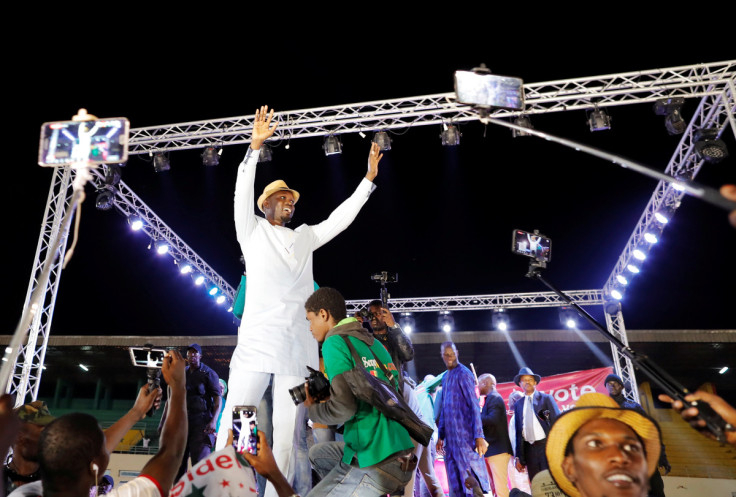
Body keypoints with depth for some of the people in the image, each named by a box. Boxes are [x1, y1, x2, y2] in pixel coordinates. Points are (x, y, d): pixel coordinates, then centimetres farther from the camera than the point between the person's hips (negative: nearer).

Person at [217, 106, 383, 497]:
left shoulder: (305, 237, 22)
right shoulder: (253, 231, 13)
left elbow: (341, 217, 21)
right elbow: (242, 195, -1)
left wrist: (369, 178, 18)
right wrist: (255, 146, -11)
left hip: (298, 347, 4)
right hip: (257, 343, -3)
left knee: (287, 434, 5)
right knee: (233, 424, -7)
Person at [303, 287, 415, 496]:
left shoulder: (335, 343, -10)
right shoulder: (375, 344, 13)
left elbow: (343, 408, -18)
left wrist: (312, 408, 2)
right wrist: (328, 393, 19)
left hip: (376, 463, -8)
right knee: (318, 453, 26)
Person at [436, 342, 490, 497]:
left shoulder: (463, 374, -8)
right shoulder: (445, 377, 15)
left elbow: (474, 406, -13)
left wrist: (479, 436, -18)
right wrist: (441, 436, 16)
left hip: (465, 435, -8)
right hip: (451, 437, 8)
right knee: (455, 480, 10)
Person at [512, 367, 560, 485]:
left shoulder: (546, 398, 5)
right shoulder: (518, 404, 13)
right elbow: (518, 431, 12)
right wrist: (519, 457, 10)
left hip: (546, 445, -3)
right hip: (529, 449, 3)